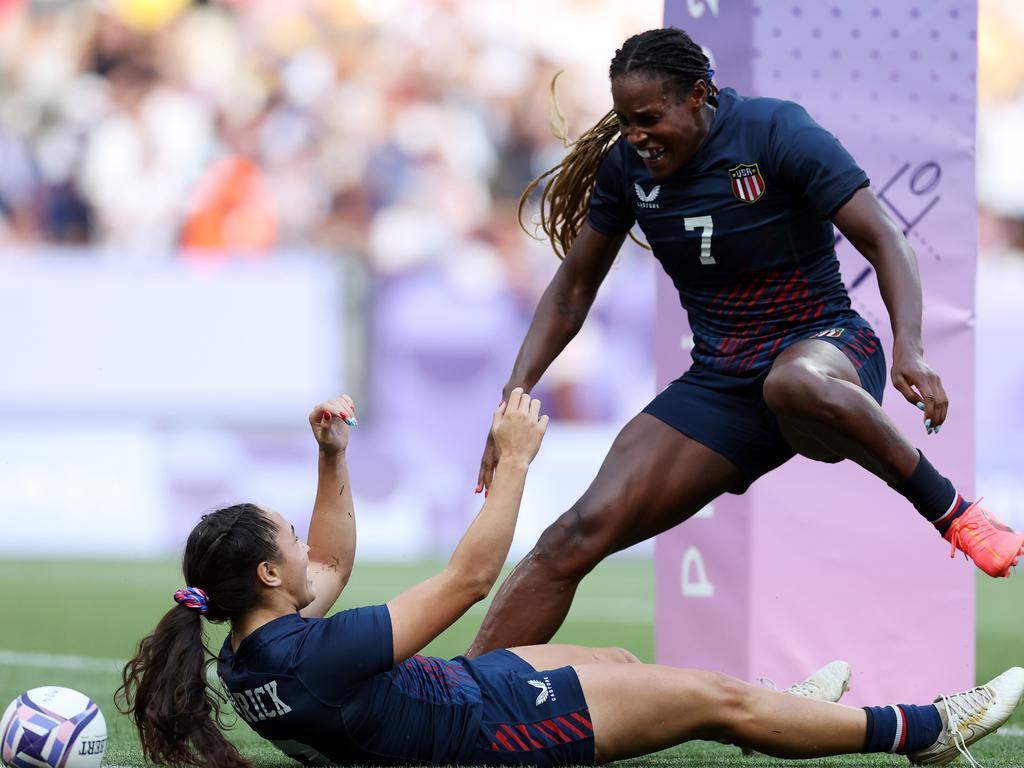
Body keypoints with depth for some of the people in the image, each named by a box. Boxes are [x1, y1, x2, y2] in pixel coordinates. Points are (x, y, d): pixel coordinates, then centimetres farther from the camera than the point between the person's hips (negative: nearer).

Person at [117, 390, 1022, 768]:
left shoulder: (249, 657, -7)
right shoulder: (313, 655, -35)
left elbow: (331, 566, 14)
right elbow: (469, 578, -30)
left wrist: (331, 458, 4)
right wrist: (515, 462, -22)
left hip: (458, 691, 9)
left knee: (614, 660, 28)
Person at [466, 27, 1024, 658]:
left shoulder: (776, 131, -13)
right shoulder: (626, 164, 3)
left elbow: (884, 240, -16)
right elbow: (574, 287, 15)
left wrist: (909, 352, -33)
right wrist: (517, 393, 3)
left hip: (824, 345, -5)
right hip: (719, 383, 5)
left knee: (793, 382, -46)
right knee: (580, 535, -14)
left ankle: (951, 512, -27)